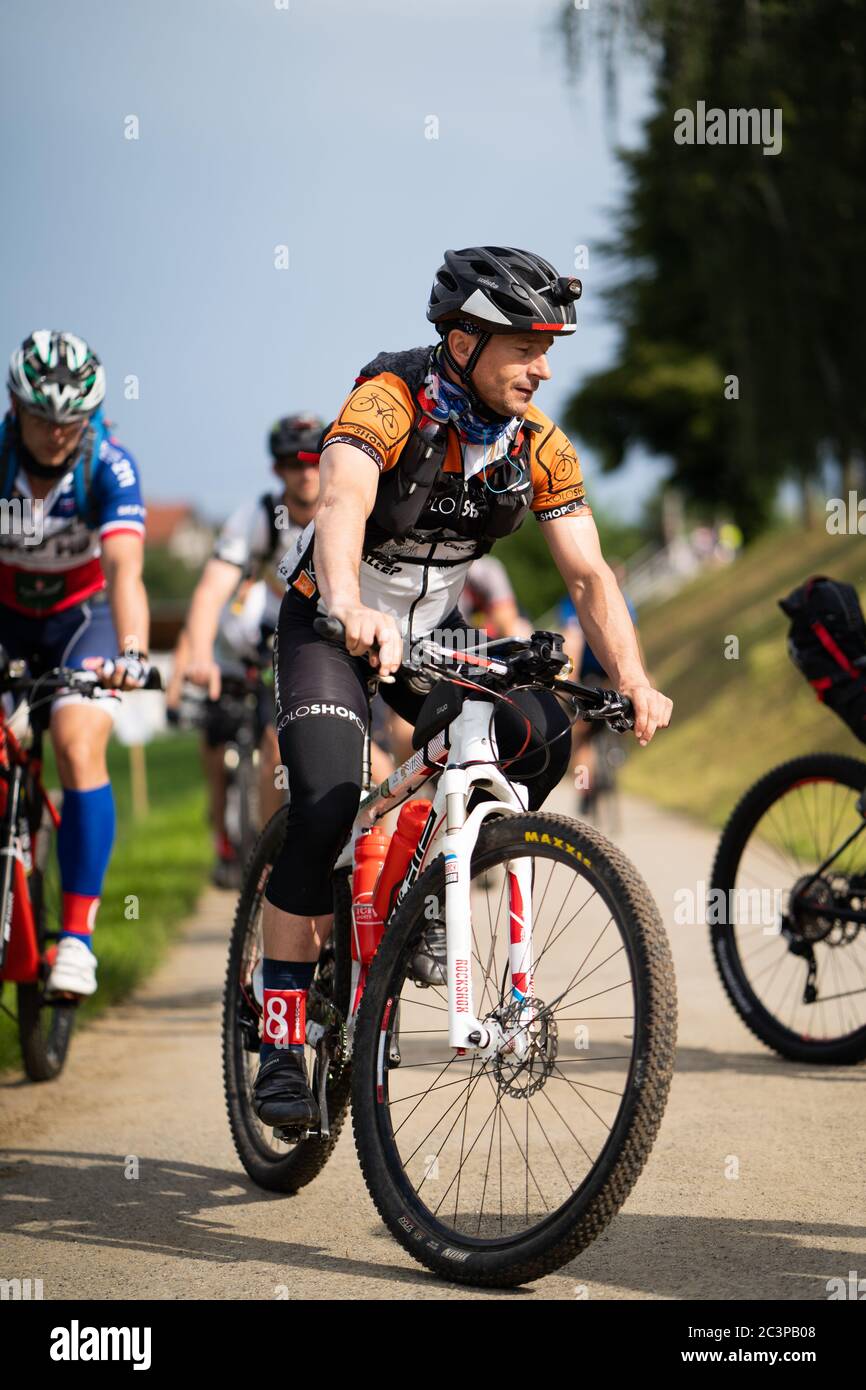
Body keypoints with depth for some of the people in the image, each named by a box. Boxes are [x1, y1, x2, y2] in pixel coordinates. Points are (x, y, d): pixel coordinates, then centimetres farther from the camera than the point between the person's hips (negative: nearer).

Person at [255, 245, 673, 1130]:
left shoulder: (539, 446, -11)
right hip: (330, 623, -5)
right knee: (326, 805, -22)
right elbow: (342, 501, -45)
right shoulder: (390, 401, -26)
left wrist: (633, 682, -29)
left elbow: (588, 574, -13)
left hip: (432, 627, 5)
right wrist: (350, 610, -65)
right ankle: (281, 1046, -13)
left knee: (543, 735, -19)